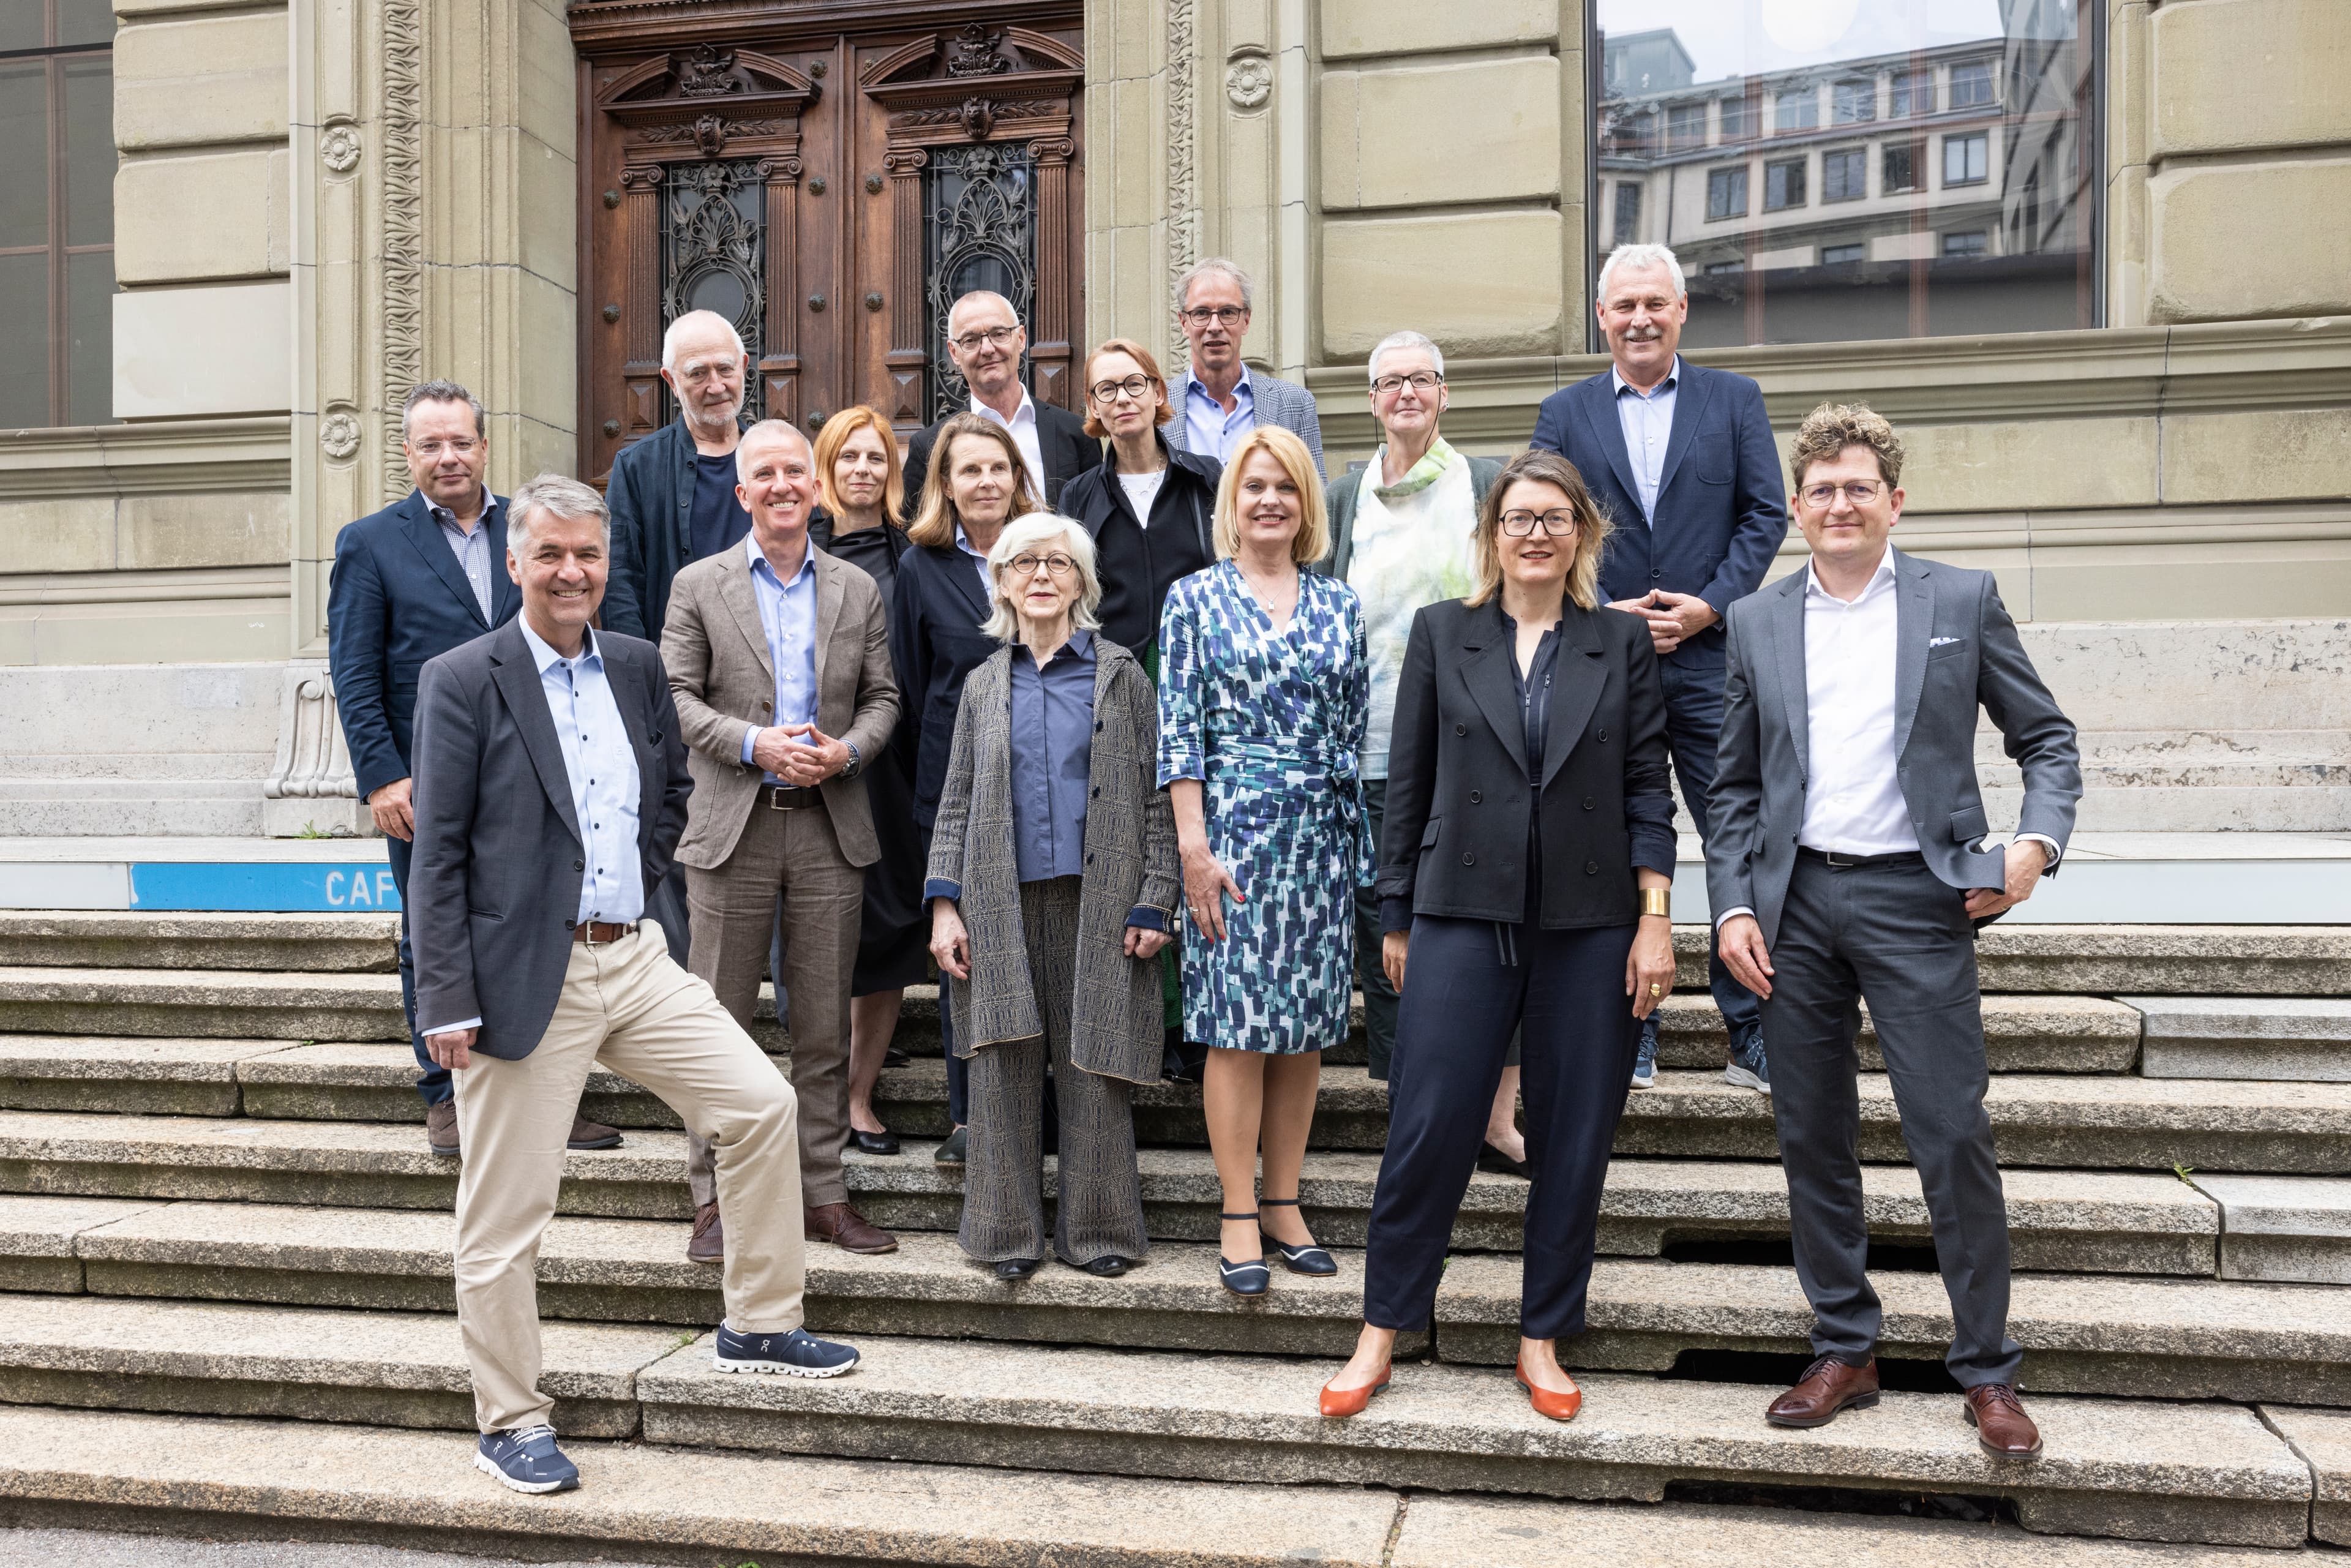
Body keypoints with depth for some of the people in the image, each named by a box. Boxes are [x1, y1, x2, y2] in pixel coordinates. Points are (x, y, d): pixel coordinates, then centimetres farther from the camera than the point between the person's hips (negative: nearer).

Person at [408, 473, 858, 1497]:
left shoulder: (637, 666, 9)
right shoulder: (463, 681, -8)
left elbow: (673, 787, 25)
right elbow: (437, 854, -9)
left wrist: (641, 871, 11)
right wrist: (448, 1002, -13)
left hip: (635, 959, 6)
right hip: (526, 978, -5)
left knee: (763, 1107, 2)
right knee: (505, 1212, 4)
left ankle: (758, 1328, 20)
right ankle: (510, 1422, 21)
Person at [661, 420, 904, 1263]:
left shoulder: (858, 589, 11)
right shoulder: (698, 585, 5)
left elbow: (882, 696, 10)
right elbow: (676, 697, 0)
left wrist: (847, 751, -9)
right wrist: (753, 744, -15)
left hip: (831, 826, 2)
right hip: (733, 826, -2)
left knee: (825, 1026, 7)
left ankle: (825, 1192, 17)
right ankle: (714, 1197, 14)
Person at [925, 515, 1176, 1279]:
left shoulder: (1121, 676, 6)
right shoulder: (984, 685, 13)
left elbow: (1156, 795, 2)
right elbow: (956, 803, 12)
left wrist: (1154, 901, -6)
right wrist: (944, 904, 2)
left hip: (1097, 902, -2)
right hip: (1001, 906, 2)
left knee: (1094, 1071, 1)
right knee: (1003, 1071, 3)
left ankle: (1095, 1230, 14)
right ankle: (1010, 1233, 15)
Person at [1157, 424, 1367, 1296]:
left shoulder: (1339, 604, 12)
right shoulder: (1194, 598, 3)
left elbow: (1357, 724, 13)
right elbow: (1178, 728, -3)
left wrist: (1363, 835, 9)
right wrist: (1193, 844, -10)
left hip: (1324, 832, 4)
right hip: (1234, 826, -3)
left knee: (1306, 1024, 6)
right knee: (1238, 1022, -4)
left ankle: (1284, 1204, 17)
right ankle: (1239, 1217, 5)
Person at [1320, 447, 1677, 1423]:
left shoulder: (1623, 644, 7)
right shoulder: (1442, 633, 7)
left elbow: (1647, 791, 5)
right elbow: (1408, 783, 7)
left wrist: (1655, 920, -3)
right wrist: (1396, 918, 7)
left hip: (1589, 927, 1)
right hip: (1464, 915, -1)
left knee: (1574, 1141, 6)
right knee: (1428, 1130, -2)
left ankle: (1541, 1340, 22)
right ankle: (1381, 1332, 15)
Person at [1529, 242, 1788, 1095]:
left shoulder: (1734, 400, 9)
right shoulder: (1564, 413, 10)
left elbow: (1766, 514, 3)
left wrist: (1710, 605, -10)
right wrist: (1605, 612, -8)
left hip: (1710, 658, 0)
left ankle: (1756, 1039, 11)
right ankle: (1627, 1037, 17)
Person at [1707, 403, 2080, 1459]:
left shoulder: (1962, 600, 4)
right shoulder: (1757, 622, 10)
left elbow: (2047, 739, 8)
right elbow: (1736, 786, 12)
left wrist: (2038, 840, -9)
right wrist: (1733, 906, 1)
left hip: (1916, 897, -2)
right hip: (1796, 901, 3)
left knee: (1953, 1134, -3)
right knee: (1812, 1138, 8)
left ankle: (1987, 1371, 13)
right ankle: (1843, 1352, 22)